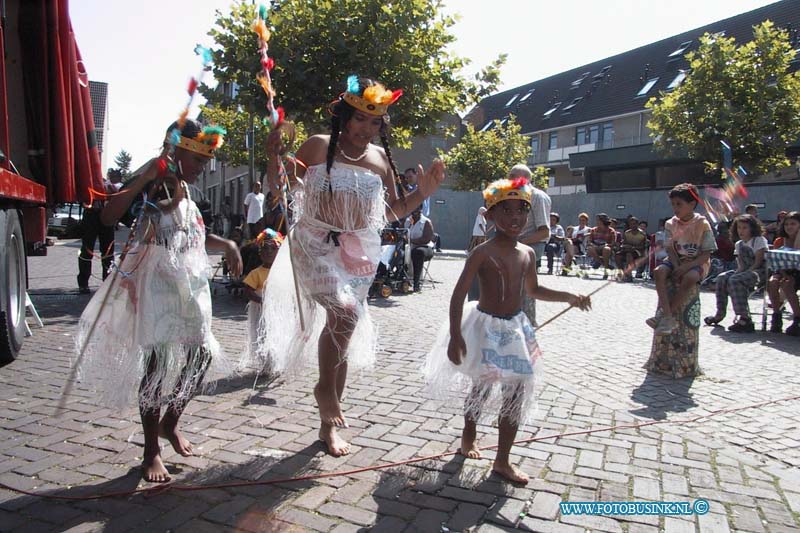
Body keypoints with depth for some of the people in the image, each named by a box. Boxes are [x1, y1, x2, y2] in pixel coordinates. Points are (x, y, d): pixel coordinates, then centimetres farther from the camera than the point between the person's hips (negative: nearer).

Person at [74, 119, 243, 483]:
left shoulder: (187, 193, 13)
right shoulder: (149, 186, -9)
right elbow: (107, 217, -24)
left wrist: (226, 245, 9)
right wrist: (144, 178, -27)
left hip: (188, 286, 7)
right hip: (156, 284, -7)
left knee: (201, 355, 7)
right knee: (157, 361, -4)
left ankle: (170, 423, 30)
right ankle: (151, 450, 10)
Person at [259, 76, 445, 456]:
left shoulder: (381, 159, 7)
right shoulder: (318, 147, -4)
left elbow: (393, 211, 15)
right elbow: (278, 189, 0)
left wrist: (422, 193, 0)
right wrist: (274, 157, -18)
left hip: (359, 253, 4)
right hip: (316, 246, -4)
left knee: (344, 333, 9)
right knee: (343, 310, -30)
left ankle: (328, 425, 25)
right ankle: (326, 388, -2)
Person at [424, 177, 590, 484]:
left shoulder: (528, 254, 3)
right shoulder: (482, 253, -16)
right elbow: (459, 294, -17)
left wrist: (568, 297, 10)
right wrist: (455, 337, -22)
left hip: (515, 328, 6)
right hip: (486, 326, -5)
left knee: (517, 393, 4)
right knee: (481, 388, 11)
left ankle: (503, 460, 18)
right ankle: (469, 436, 41)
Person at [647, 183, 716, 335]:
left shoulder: (702, 224, -11)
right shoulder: (671, 224, 1)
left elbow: (706, 254, -12)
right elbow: (670, 249, 0)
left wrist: (686, 266, -25)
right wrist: (677, 267, -18)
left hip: (697, 263, -4)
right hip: (676, 261, 4)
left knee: (689, 278, -37)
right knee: (659, 271, -28)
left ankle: (663, 314, -29)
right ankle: (667, 317, -34)